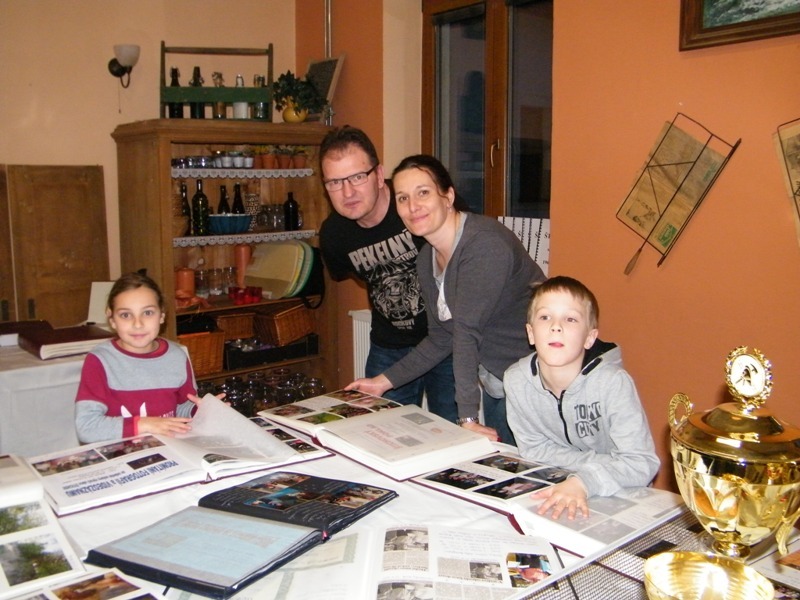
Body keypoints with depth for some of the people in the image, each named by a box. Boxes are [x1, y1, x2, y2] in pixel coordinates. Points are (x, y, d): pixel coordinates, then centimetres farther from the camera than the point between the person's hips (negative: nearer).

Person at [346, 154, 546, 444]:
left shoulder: (485, 244, -22)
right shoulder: (426, 259, 5)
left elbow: (467, 331, -28)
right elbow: (441, 340, 10)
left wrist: (468, 417, -28)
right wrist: (384, 381, 6)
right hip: (494, 384, 8)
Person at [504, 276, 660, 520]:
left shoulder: (613, 382, -24)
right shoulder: (516, 379, -15)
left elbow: (643, 462, -25)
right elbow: (533, 448, -5)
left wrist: (583, 482, -41)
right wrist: (608, 465, -16)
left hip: (620, 497, -2)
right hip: (553, 491, 3)